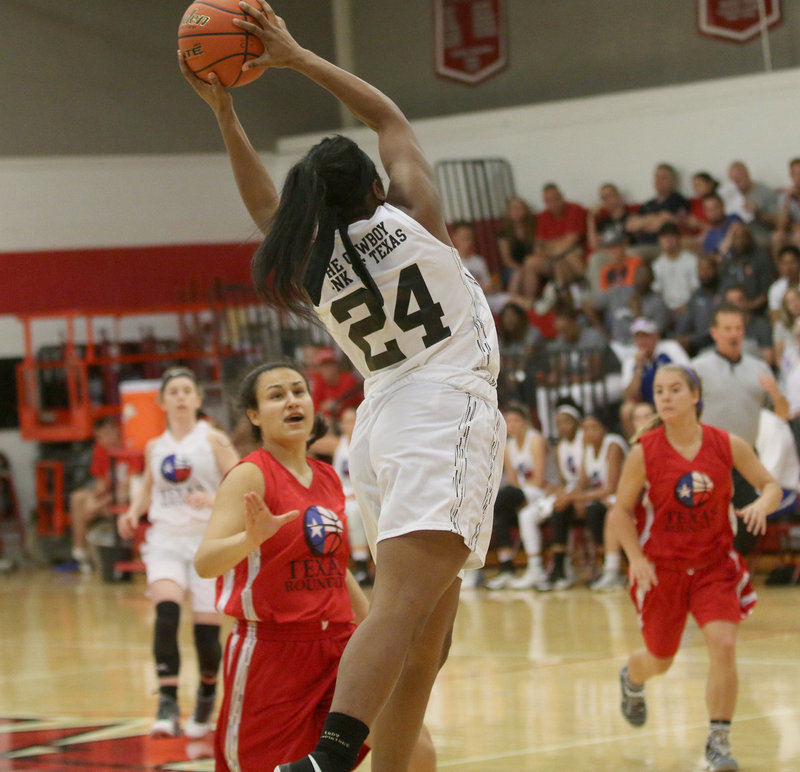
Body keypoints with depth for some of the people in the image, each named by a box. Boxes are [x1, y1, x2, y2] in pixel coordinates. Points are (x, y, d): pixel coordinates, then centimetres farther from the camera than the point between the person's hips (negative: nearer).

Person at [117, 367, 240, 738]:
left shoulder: (213, 440, -1)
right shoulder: (155, 448, 11)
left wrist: (215, 501, -24)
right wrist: (133, 513, 9)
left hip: (208, 540, -2)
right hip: (166, 540, 2)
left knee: (207, 629, -1)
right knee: (166, 611, -23)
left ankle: (207, 694, 30)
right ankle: (167, 705, -27)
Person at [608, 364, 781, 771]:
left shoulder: (727, 445, -10)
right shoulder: (644, 453, -13)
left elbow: (771, 485, 0)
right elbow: (621, 512, -4)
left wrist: (762, 504, -23)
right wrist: (636, 558, -18)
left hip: (715, 562, 0)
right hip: (662, 566, 0)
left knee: (724, 645, -18)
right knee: (660, 660, 13)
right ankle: (631, 678, 51)